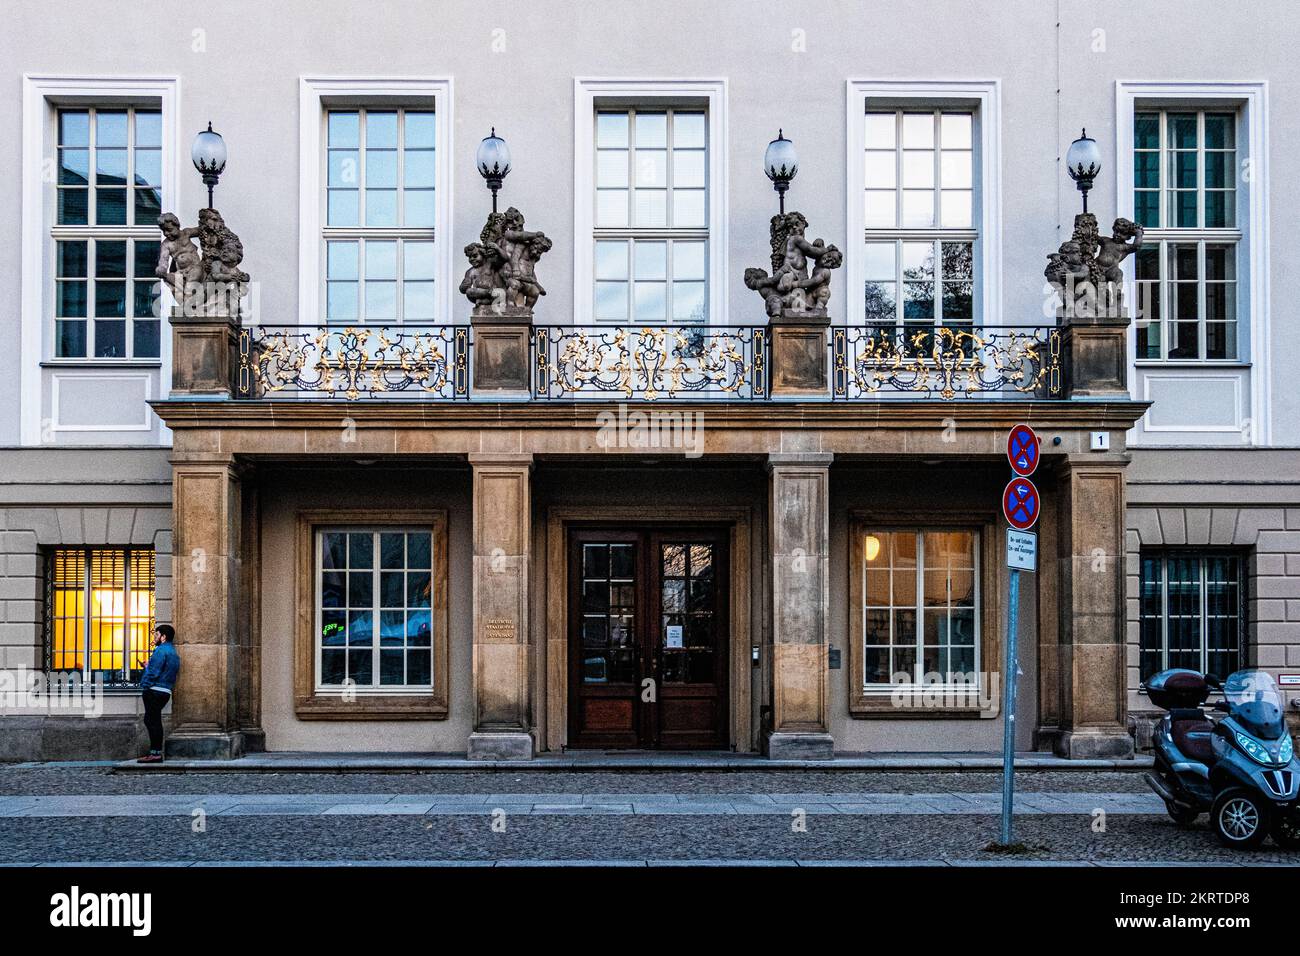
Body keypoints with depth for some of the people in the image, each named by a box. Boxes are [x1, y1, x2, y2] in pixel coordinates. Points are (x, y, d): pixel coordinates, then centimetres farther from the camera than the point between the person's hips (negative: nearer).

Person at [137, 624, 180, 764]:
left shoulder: (161, 650, -11)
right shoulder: (173, 652, 20)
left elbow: (154, 672, -17)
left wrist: (144, 687, -11)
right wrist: (148, 667, 19)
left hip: (155, 691, -10)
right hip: (165, 692, 10)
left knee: (152, 721, -7)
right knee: (152, 721, 14)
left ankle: (155, 753, -8)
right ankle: (155, 752, 14)